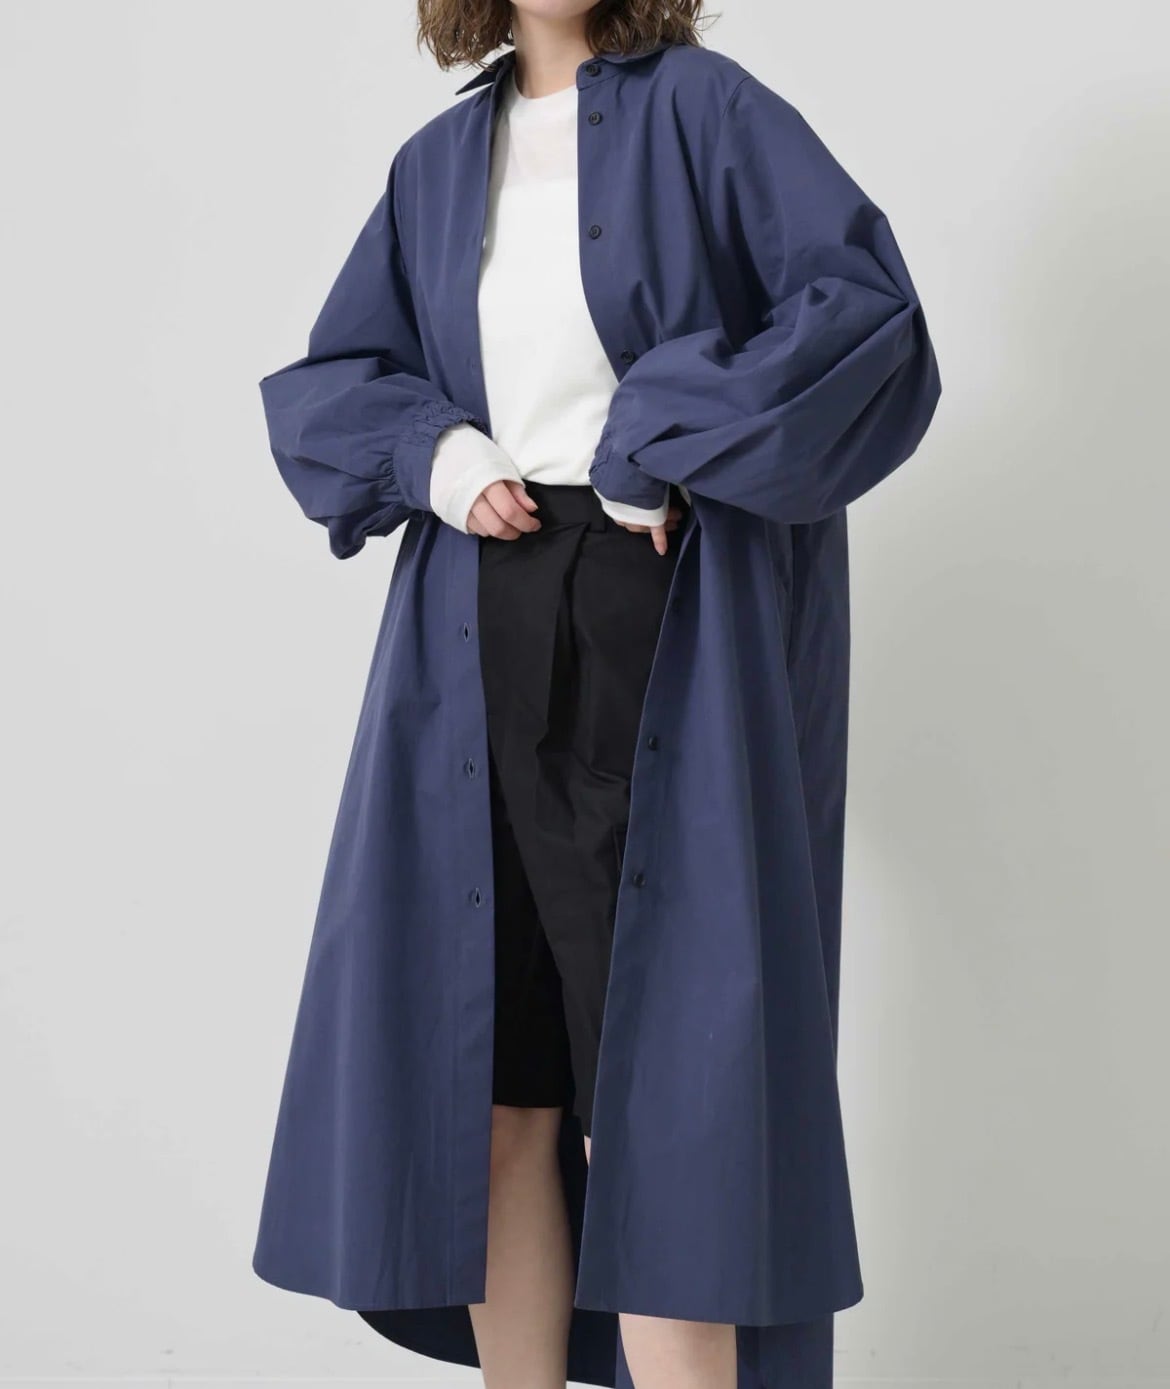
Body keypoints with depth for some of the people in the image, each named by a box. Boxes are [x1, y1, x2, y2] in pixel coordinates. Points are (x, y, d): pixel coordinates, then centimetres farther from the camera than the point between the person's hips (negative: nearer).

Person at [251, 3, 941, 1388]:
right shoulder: (439, 162, 16)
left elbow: (865, 301, -9)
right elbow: (319, 381, 19)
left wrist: (666, 453, -12)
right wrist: (437, 456, -1)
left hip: (674, 637, -5)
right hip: (484, 643, 5)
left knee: (657, 1083, -6)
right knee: (489, 1075, 3)